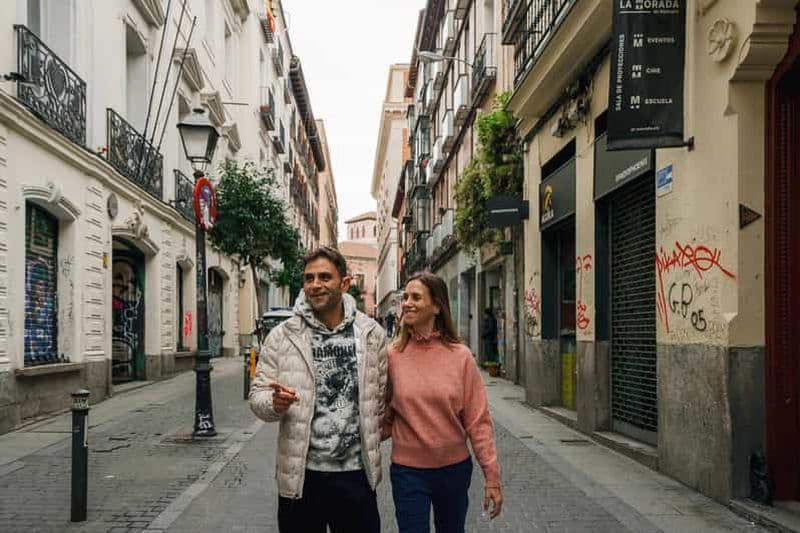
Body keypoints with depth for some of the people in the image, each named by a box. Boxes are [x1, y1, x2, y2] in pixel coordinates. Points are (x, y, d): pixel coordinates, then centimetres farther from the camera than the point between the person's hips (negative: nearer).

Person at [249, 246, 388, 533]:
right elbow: (258, 395, -2)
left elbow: (380, 395, 9)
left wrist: (371, 443, 11)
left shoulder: (371, 333, 1)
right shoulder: (282, 336, -3)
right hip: (301, 474, -1)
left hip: (356, 472, 1)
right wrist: (274, 403, -23)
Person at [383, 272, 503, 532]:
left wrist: (492, 477, -6)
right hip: (408, 471, -1)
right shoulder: (392, 355, -7)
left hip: (455, 469, 1)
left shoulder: (460, 356, -8)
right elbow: (385, 415, 2)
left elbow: (478, 421, -6)